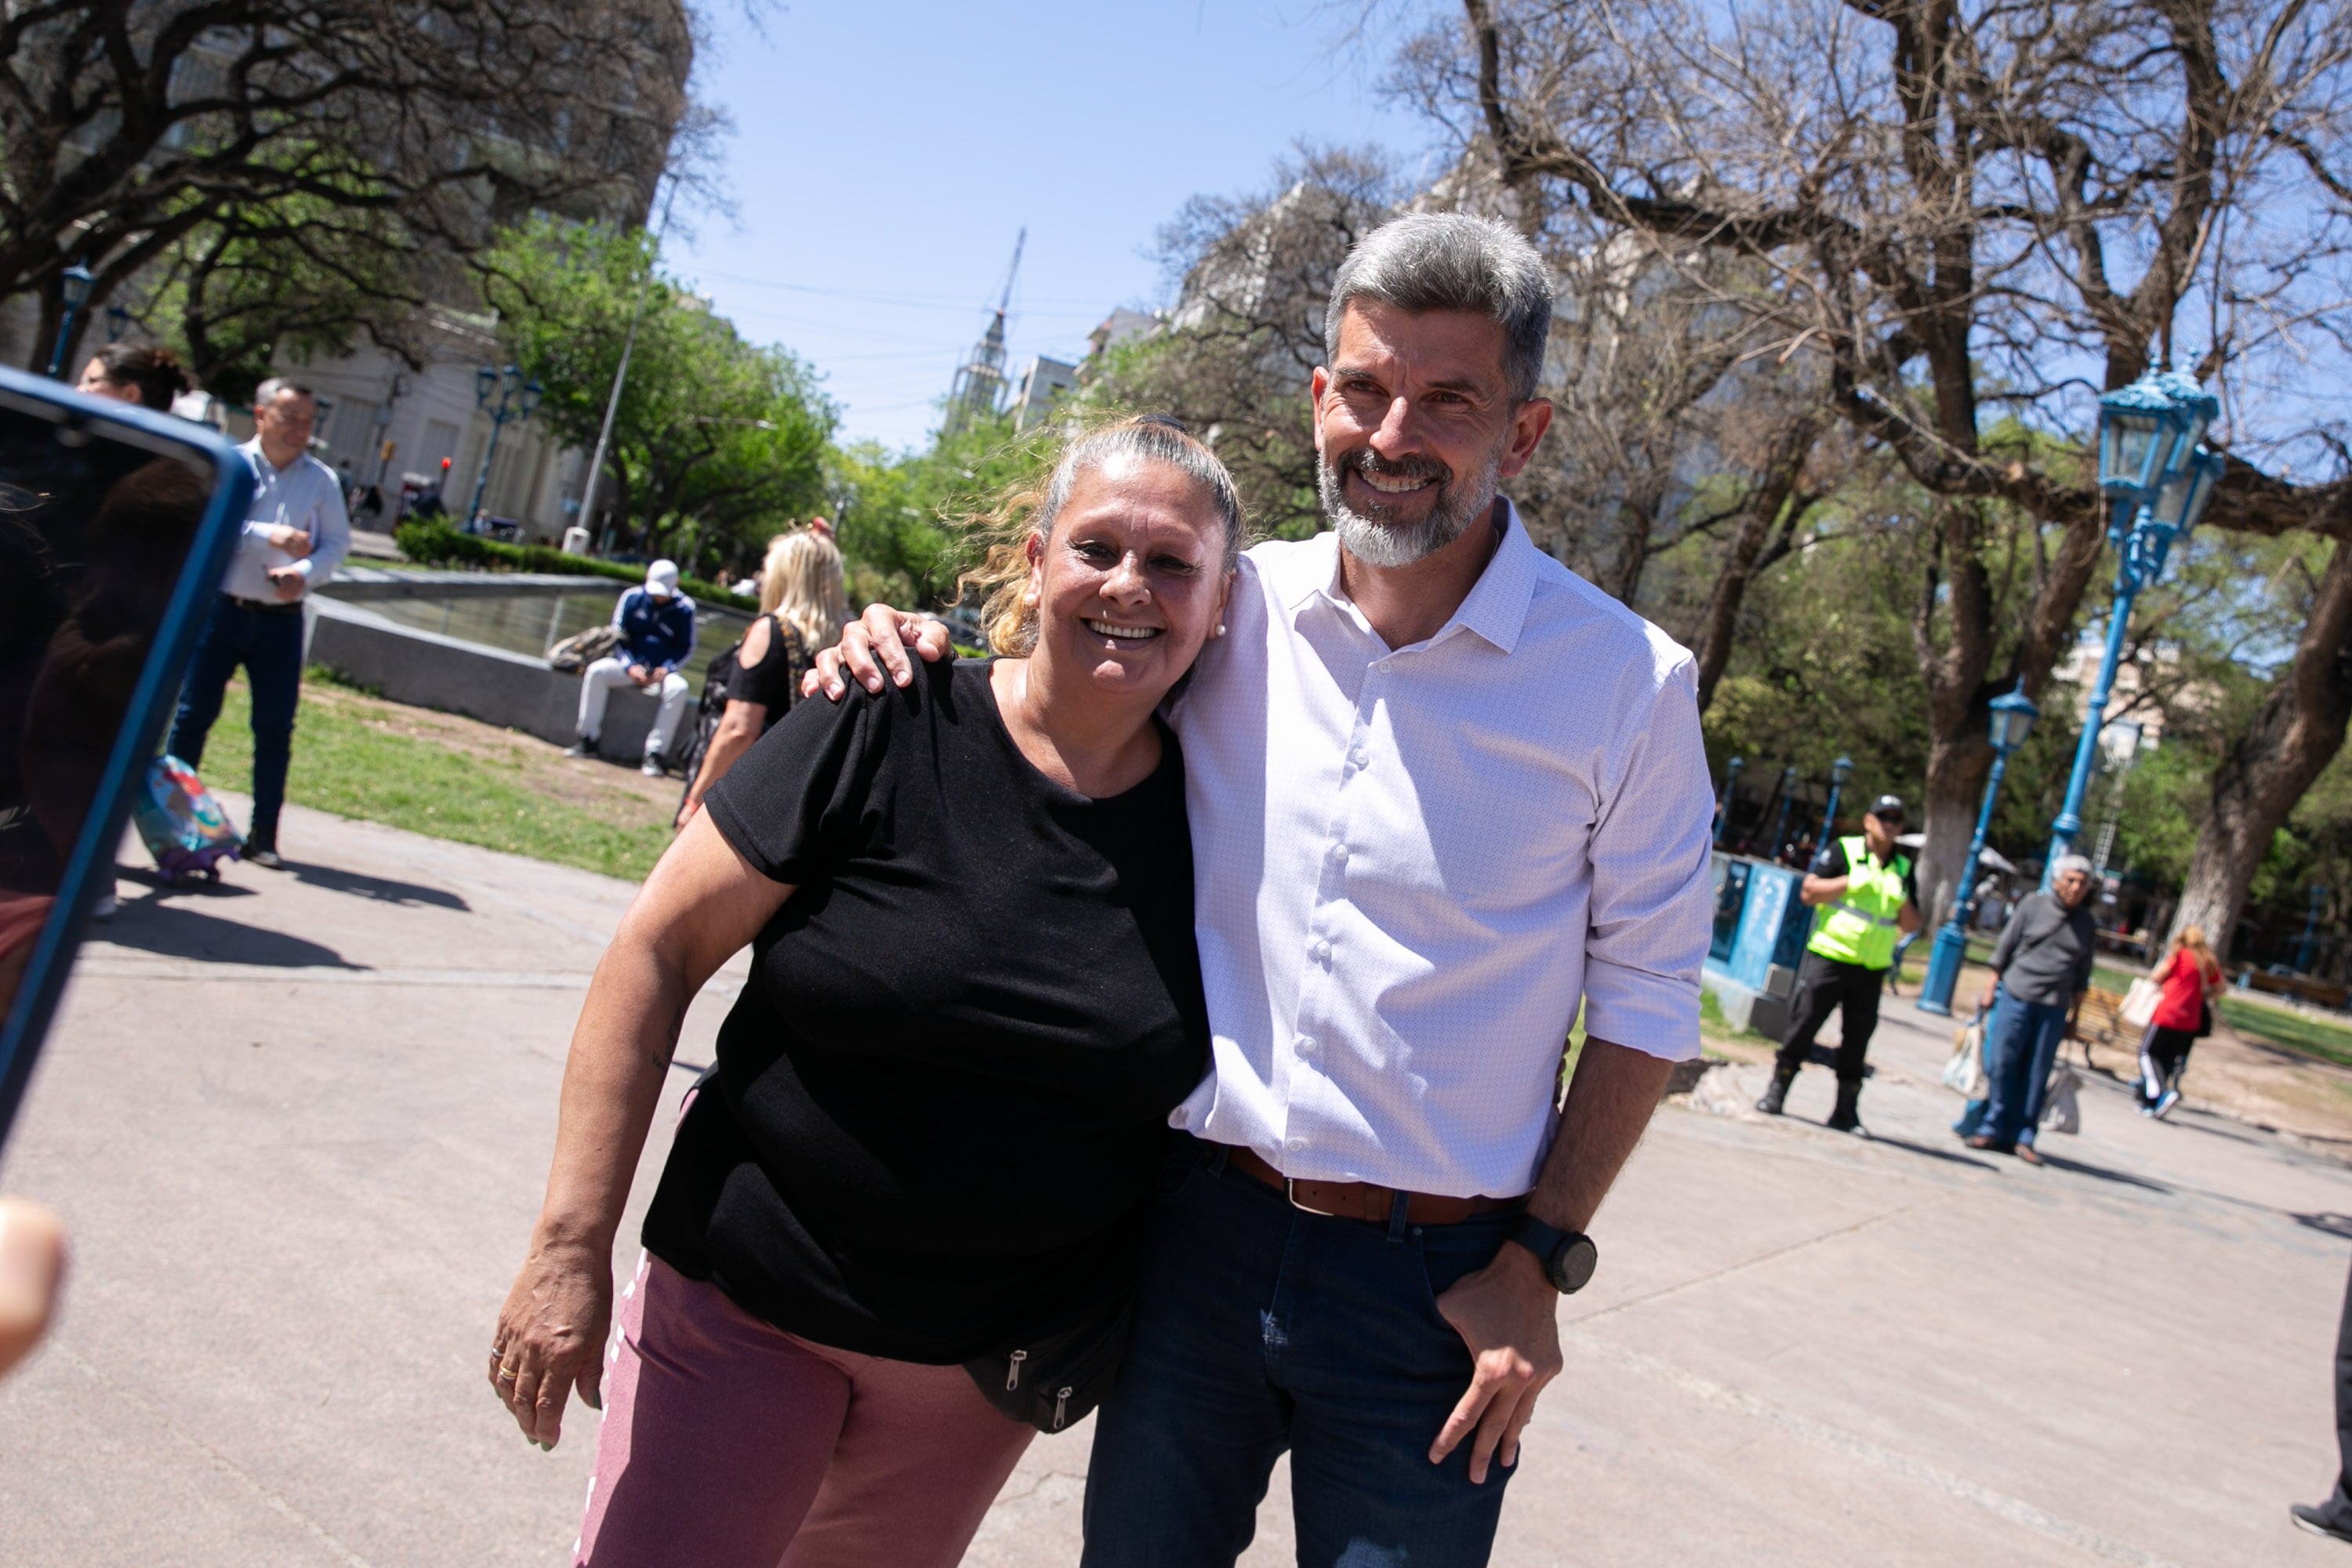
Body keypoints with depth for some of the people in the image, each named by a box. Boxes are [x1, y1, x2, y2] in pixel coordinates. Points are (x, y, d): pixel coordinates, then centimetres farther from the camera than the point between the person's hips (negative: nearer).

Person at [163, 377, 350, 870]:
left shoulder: (322, 480, 7)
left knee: (276, 727, 2)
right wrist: (270, 536, -21)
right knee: (194, 713, 3)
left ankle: (264, 835, 9)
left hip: (281, 621, 2)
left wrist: (305, 574, -15)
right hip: (222, 608, -1)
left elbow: (337, 543, 4)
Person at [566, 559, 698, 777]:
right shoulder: (632, 598, -1)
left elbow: (686, 648, 1)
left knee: (679, 688, -32)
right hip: (629, 665, 2)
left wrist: (666, 668, -17)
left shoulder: (684, 608, -5)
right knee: (596, 671, -25)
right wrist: (630, 666, -14)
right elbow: (618, 635, 2)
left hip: (662, 671, -1)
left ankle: (654, 754, -31)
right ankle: (588, 739, -20)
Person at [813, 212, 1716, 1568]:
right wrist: (907, 659, -7)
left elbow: (1646, 997, -2)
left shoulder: (1627, 681, -9)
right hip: (1198, 1225, 3)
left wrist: (1541, 1265, -5)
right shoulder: (1237, 610, -2)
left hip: (1433, 1285, -2)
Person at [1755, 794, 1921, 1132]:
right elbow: (1808, 891, -6)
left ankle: (1846, 1111, 14)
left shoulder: (1903, 869, 13)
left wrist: (1902, 900, -7)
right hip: (1828, 956, -4)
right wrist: (1850, 882, -16)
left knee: (1857, 1040, 5)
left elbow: (1910, 926, 12)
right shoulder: (1843, 850, 1)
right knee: (1803, 1025, -3)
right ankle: (1775, 1092, 8)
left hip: (1871, 969, 4)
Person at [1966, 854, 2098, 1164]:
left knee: (2036, 1074, 2)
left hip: (2054, 1009, 2)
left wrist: (2074, 1016, 11)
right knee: (2002, 1063, -2)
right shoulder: (2033, 905, 3)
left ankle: (2022, 1137, 8)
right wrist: (1990, 988, 1)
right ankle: (1994, 1129, 8)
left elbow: (2081, 976, 14)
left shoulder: (2086, 925, 10)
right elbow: (2004, 948, 5)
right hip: (2016, 996, -2)